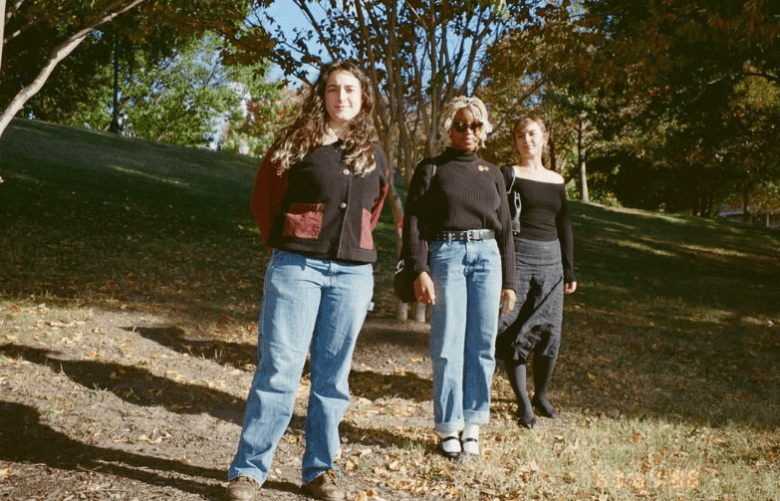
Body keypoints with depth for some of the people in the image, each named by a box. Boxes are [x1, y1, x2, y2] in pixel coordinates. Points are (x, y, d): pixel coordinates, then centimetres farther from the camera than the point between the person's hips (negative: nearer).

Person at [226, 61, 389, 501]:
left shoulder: (375, 157, 11)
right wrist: (281, 244, 8)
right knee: (279, 369, -5)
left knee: (332, 375, 8)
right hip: (297, 266, -3)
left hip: (353, 274, 4)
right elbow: (264, 197, 8)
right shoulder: (296, 142, 1)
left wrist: (355, 245, 14)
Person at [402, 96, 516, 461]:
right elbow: (414, 223, -1)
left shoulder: (492, 174, 17)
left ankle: (473, 423, 12)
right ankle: (449, 427, 4)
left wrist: (508, 282, 13)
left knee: (482, 346, 2)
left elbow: (504, 229, 18)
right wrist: (420, 271, -13)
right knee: (448, 346, -4)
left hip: (487, 257, 3)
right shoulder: (431, 170, 6)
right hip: (446, 256, -3)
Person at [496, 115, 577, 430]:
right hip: (517, 256, -4)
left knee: (550, 330, 4)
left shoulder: (556, 181, 14)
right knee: (515, 329, -4)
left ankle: (541, 395, 22)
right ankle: (523, 402, 7)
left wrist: (569, 271, 14)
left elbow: (564, 227, 17)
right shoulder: (508, 175, 0)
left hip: (551, 259, 4)